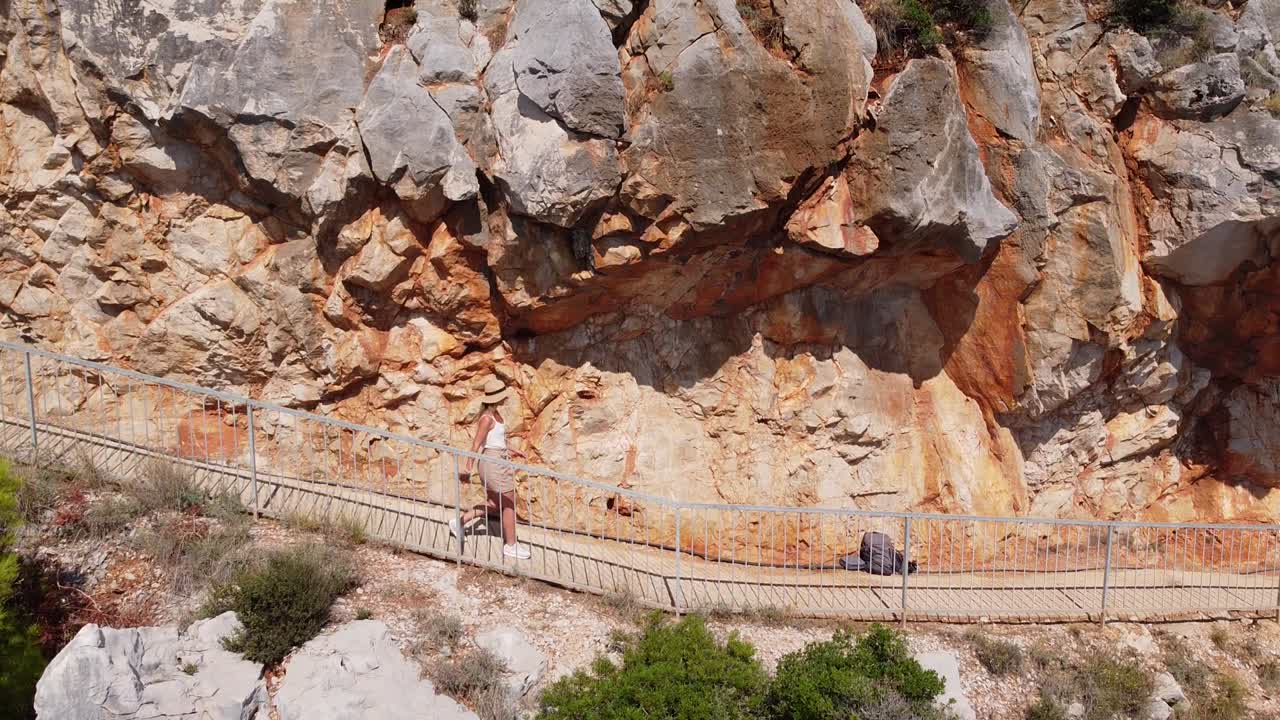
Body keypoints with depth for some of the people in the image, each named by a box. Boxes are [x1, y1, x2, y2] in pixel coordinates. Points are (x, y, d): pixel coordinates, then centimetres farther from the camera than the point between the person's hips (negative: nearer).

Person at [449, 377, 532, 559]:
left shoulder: (495, 413, 9)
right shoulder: (487, 418, -20)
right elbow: (476, 443, -18)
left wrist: (512, 451, 19)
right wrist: (469, 466, -16)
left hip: (498, 461, 10)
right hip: (494, 464, -10)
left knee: (494, 504, 18)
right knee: (509, 505, 2)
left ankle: (460, 522, 25)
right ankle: (510, 545, 14)